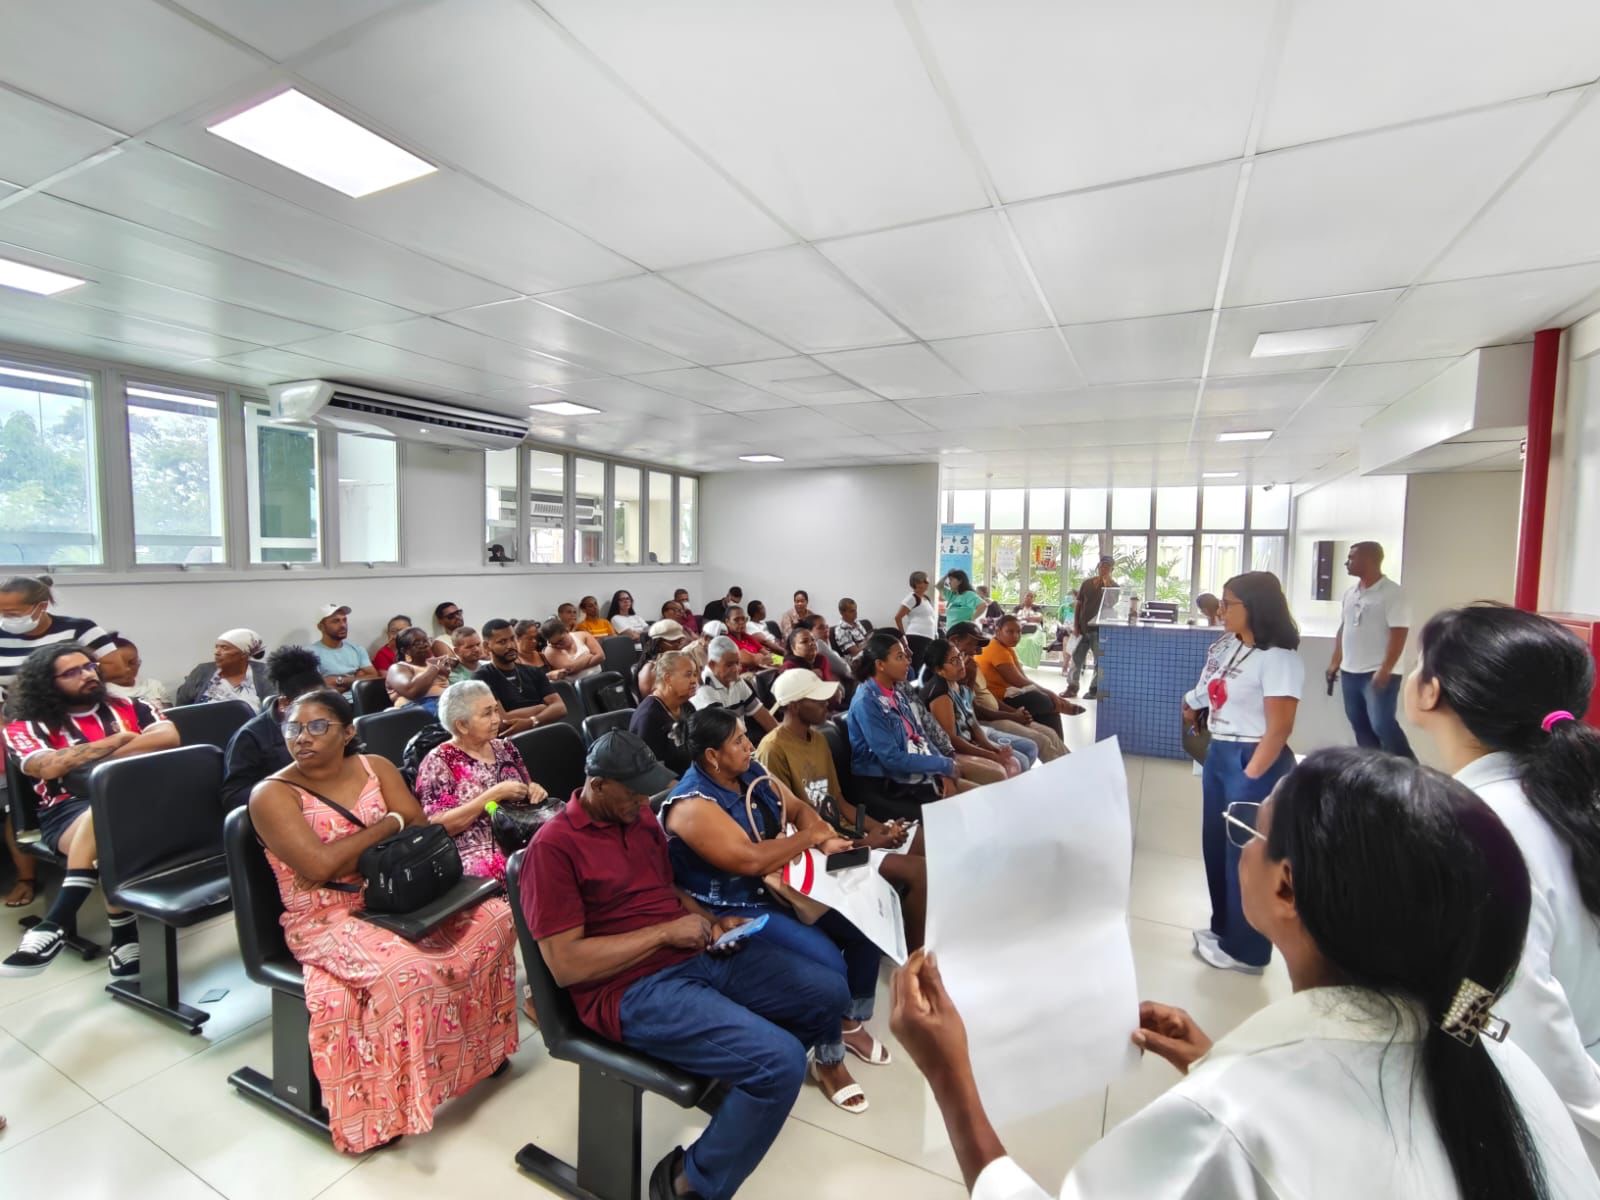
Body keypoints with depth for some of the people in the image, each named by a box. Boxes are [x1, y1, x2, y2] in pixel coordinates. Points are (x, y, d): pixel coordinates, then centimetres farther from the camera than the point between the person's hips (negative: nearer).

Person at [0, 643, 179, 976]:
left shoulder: (129, 708, 18)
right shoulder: (27, 727, 14)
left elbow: (168, 737, -2)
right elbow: (48, 766, -7)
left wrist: (87, 760, -4)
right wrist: (119, 739, 0)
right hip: (69, 810, -1)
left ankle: (55, 924, -31)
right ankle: (123, 937, -33)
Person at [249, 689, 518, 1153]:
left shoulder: (375, 766, 4)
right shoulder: (272, 794, -10)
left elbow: (420, 831, -2)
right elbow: (320, 865, -22)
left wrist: (349, 857, -16)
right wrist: (389, 824, -13)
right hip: (327, 920, -5)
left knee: (493, 916, -7)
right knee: (406, 971, -33)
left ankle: (483, 1041, 14)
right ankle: (390, 1102, -9)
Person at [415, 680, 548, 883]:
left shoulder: (504, 748, 14)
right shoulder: (439, 761, -2)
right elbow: (439, 825, -10)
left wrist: (534, 791, 0)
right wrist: (494, 795, -16)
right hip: (478, 853, -6)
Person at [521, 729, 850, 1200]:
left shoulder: (640, 817, 9)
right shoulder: (553, 847, -15)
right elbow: (565, 964, -19)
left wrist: (712, 922, 2)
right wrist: (666, 933, -17)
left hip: (699, 955, 8)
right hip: (635, 988, -8)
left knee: (829, 994, 7)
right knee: (782, 1061, -23)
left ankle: (742, 1073, 26)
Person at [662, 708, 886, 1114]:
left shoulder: (752, 772, 1)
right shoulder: (692, 804, -24)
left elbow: (799, 807, 10)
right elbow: (750, 860, -31)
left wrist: (826, 836, -12)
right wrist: (811, 837, -19)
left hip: (784, 885, 8)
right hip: (737, 909, -8)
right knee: (828, 964, -22)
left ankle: (852, 1022, 25)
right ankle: (828, 1060, 7)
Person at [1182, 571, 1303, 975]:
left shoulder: (1278, 659, -18)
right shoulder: (1227, 646, 5)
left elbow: (1278, 730, -19)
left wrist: (1249, 780, -18)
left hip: (1254, 761, -8)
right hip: (1218, 754, 8)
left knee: (1246, 852, 5)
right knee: (1216, 846, 18)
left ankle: (1245, 949, 23)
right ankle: (1224, 927, 37)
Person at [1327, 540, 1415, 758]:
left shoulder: (1392, 593, -10)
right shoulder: (1350, 593, 11)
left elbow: (1399, 635, -16)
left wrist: (1385, 670, -21)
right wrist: (1335, 661, 15)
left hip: (1378, 673, -7)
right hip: (1350, 672, 7)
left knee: (1382, 724, -10)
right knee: (1359, 724, 11)